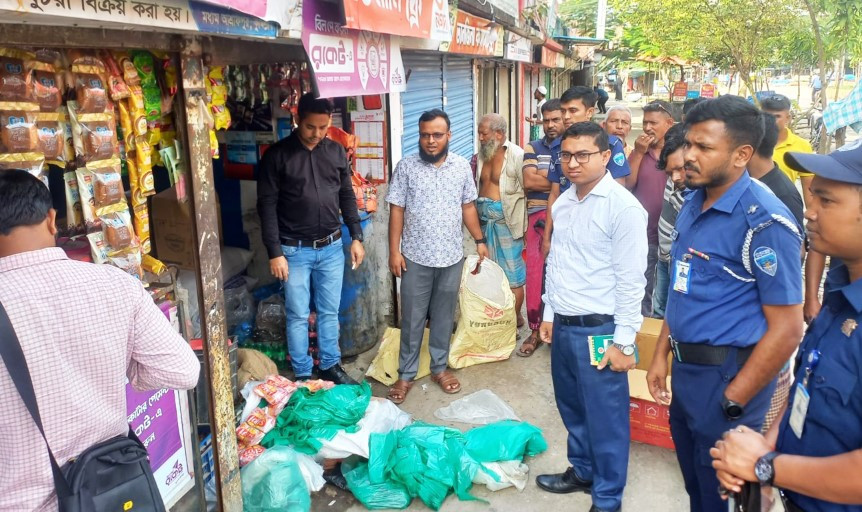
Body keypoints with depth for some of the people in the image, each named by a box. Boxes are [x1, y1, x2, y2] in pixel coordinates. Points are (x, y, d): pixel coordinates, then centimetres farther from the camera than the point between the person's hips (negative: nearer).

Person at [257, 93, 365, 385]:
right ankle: (303, 374, 22)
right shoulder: (277, 155, -9)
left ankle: (331, 366, 29)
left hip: (331, 247, 3)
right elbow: (267, 206, -9)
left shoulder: (336, 152, 3)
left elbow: (347, 196, 11)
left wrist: (356, 237, 6)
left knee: (329, 312, 13)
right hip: (295, 250, -3)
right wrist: (275, 252, -12)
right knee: (298, 316, 6)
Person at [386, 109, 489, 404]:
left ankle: (439, 367, 30)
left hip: (452, 257, 2)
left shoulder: (462, 167, 1)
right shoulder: (406, 167, -6)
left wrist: (479, 239, 8)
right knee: (412, 318, 7)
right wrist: (394, 251, -8)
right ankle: (406, 374, 21)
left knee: (444, 316, 14)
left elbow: (468, 206, 11)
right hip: (416, 257, -2)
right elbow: (396, 211, -5)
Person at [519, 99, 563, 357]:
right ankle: (536, 330, 15)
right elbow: (528, 182, -5)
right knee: (535, 274, 2)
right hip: (539, 218, 2)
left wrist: (541, 175, -11)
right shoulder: (532, 148, 9)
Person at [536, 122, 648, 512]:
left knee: (605, 418, 7)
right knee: (572, 407, 21)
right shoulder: (563, 203, 8)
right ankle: (581, 471, 43)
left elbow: (631, 280, -15)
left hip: (598, 330, -7)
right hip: (563, 326, 7)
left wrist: (624, 341, -14)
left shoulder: (623, 207, -15)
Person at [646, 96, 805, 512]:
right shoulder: (693, 204, 4)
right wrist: (661, 355, 11)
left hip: (728, 374, -7)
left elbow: (786, 329, -20)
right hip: (685, 367, 7)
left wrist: (732, 402, -16)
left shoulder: (763, 221, -21)